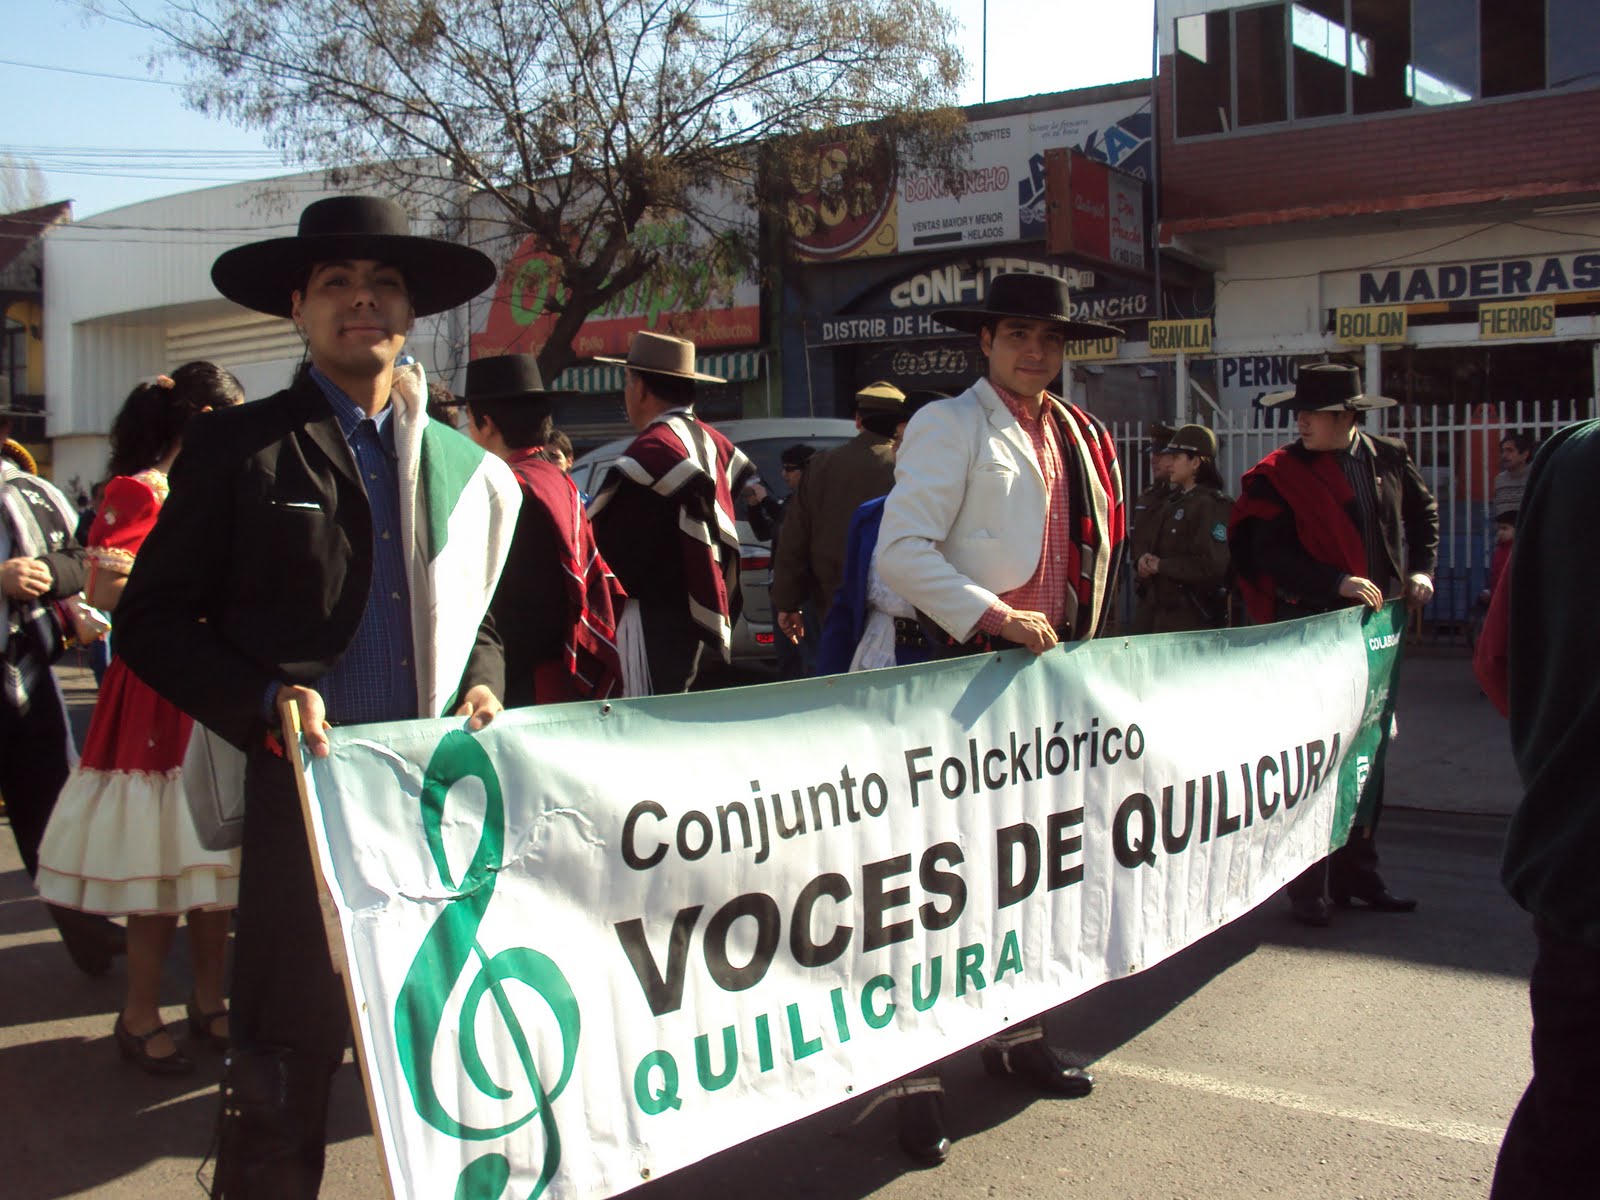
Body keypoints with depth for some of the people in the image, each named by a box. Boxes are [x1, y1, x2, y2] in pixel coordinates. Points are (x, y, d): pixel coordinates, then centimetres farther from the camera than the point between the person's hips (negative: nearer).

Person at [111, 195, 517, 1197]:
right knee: (284, 1072, 4)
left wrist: (480, 689, 3)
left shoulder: (464, 467, 14)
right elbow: (152, 622, 0)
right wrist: (266, 699, -15)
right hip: (309, 792, -4)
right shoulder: (236, 447, 1)